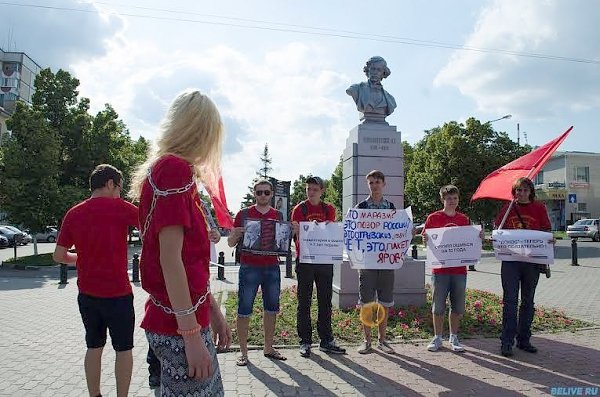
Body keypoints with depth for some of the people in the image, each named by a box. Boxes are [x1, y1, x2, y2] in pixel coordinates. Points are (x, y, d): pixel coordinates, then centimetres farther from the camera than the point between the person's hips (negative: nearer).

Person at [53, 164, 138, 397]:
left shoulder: (73, 214, 3)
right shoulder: (118, 207, -12)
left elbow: (58, 256, 6)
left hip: (87, 293, 5)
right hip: (117, 293, -5)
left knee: (94, 346, 18)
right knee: (123, 349, 9)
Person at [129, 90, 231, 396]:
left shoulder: (166, 167, 15)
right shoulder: (176, 168, -14)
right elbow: (169, 258, -21)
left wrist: (213, 310, 19)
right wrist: (192, 335, -20)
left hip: (191, 317, 9)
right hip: (180, 325, -9)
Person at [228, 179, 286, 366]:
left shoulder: (278, 215, 10)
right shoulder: (243, 214, 1)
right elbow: (230, 243, 4)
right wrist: (236, 234, -18)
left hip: (272, 268, 4)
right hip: (249, 268, -3)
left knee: (271, 309, 10)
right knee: (244, 310, -1)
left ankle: (268, 348, 24)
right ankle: (243, 352, 10)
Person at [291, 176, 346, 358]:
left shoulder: (329, 209, 10)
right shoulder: (299, 209, 0)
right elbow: (297, 235, -5)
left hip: (325, 260, 3)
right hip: (305, 260, -3)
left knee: (325, 301, 9)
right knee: (304, 302, 2)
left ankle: (326, 341, 19)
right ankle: (305, 342, 11)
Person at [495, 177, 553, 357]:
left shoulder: (539, 208, 5)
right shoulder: (508, 208, 5)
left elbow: (546, 231, 6)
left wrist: (550, 240, -15)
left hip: (532, 260, 1)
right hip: (510, 260, -1)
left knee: (528, 301, 11)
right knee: (510, 300, -3)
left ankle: (524, 340, 22)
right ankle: (507, 342, 1)